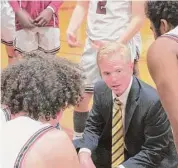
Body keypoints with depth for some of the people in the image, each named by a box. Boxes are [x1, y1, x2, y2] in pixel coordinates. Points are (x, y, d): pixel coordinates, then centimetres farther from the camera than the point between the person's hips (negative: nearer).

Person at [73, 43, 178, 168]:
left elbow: (153, 152, -22)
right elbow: (93, 127, 1)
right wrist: (85, 153, -20)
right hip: (113, 152, 6)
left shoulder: (153, 101, -28)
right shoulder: (101, 90, -10)